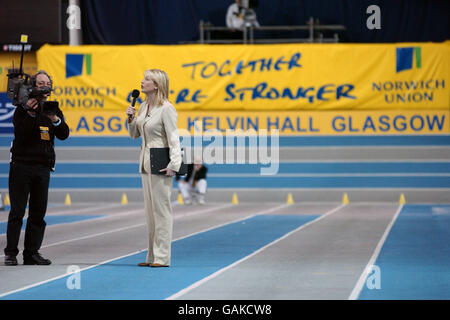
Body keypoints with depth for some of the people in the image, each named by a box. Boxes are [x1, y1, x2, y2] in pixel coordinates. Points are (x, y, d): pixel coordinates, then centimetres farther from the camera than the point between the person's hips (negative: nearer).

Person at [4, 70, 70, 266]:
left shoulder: (54, 110, 12)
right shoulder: (23, 108, 1)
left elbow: (64, 134, 1)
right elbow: (19, 130, -13)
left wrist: (55, 119, -17)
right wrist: (30, 112, -24)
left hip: (43, 167, 4)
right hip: (21, 165, -4)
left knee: (38, 212, 4)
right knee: (17, 211, -4)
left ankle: (31, 253, 8)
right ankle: (10, 253, 0)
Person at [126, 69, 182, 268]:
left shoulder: (166, 109, -11)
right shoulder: (143, 107, 12)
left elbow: (173, 138, -15)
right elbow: (134, 135, 20)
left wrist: (174, 164, -24)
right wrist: (131, 119, 1)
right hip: (146, 162, 9)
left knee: (161, 209, -6)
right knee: (150, 210, 11)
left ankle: (162, 257, -3)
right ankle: (152, 256, 17)